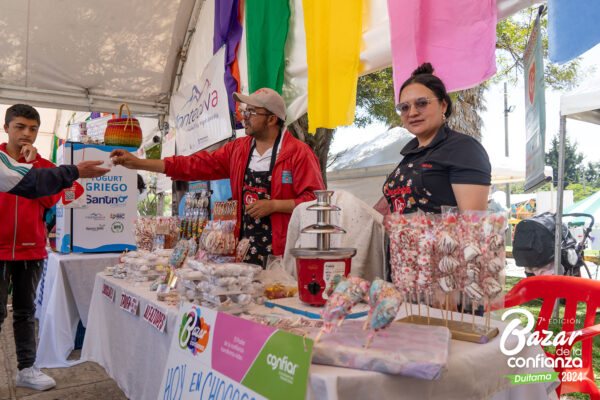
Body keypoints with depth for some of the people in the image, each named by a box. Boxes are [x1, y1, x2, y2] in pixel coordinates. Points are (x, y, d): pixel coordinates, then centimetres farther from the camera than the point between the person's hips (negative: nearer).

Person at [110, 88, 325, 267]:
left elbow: (316, 200, -8)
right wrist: (139, 163, 11)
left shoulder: (299, 152, -4)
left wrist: (273, 205, -15)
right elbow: (195, 165, 13)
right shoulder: (237, 149, 13)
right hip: (244, 252, 5)